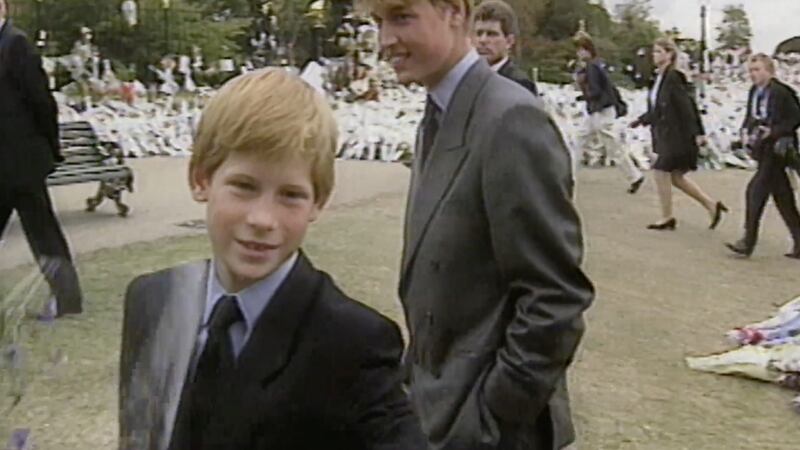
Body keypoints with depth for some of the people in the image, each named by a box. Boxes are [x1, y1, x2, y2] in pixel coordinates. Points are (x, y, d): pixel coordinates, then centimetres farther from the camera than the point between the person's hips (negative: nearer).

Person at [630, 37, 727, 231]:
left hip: (677, 135, -9)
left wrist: (697, 133, -20)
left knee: (661, 171, -4)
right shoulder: (660, 77, 10)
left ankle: (667, 218, 9)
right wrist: (642, 120, 10)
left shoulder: (673, 78, -16)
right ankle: (712, 206, 22)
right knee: (676, 177, 13)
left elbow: (686, 106, -19)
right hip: (666, 135, 9)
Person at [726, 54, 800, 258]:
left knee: (756, 191, -11)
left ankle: (748, 242, -6)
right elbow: (750, 116, 20)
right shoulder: (755, 91, 9)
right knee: (782, 197, 13)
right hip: (762, 149, 8)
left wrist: (774, 131, -20)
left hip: (776, 150, -8)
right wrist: (746, 130, 2)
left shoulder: (780, 92, -15)